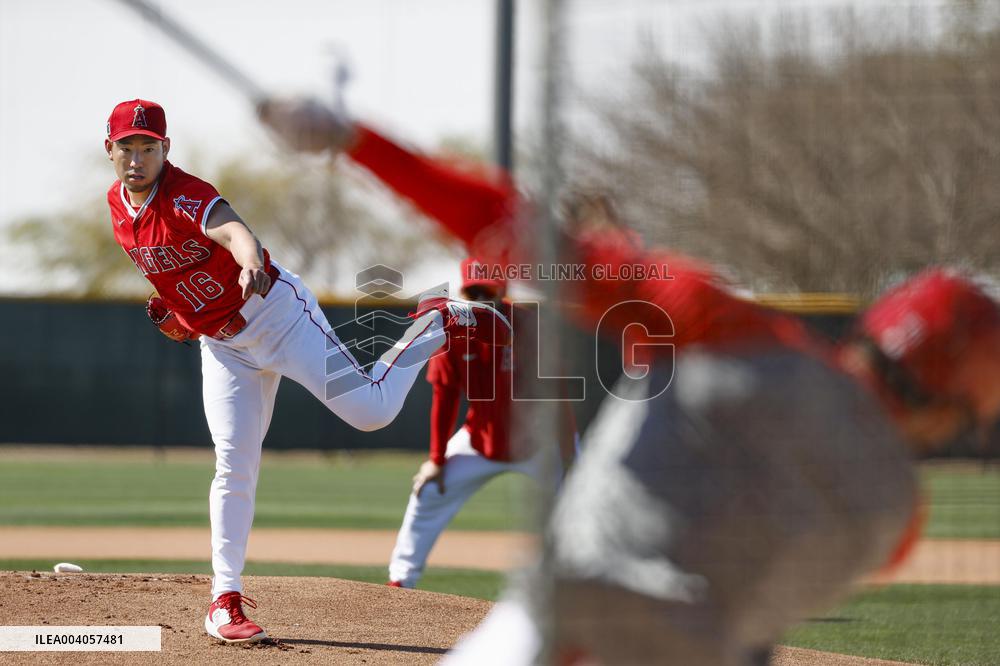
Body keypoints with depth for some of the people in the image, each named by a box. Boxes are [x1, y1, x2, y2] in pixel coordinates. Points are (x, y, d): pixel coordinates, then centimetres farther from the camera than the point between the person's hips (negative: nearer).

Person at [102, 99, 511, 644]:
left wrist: (251, 266, -69)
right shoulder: (117, 204, -1)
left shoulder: (186, 196, -24)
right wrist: (173, 308, 6)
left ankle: (436, 325, 13)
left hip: (277, 315, -6)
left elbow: (233, 231, -47)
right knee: (234, 465, -4)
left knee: (370, 410, -13)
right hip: (223, 346, 6)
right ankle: (224, 601, 2)